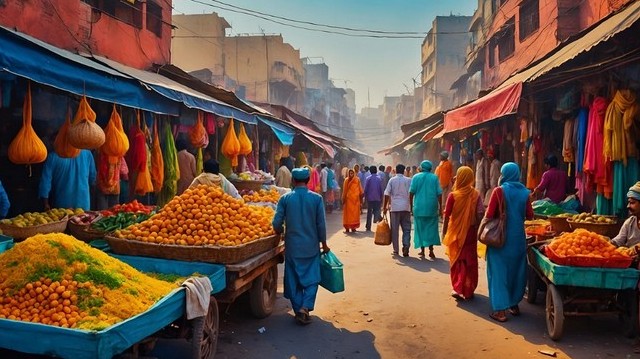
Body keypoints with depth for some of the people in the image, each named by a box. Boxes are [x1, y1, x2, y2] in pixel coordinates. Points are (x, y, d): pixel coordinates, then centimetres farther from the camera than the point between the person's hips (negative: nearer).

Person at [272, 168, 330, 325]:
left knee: (294, 280, 13)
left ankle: (298, 310, 18)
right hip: (311, 247, -1)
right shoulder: (316, 198, -6)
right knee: (311, 279, 8)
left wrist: (281, 231, 14)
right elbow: (321, 225, -4)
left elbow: (276, 223, -8)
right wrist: (324, 244, 9)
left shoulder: (285, 198, -5)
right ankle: (304, 308, -7)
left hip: (292, 247, 1)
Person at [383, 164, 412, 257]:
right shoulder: (408, 180, 4)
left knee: (394, 229, 7)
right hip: (406, 207, 1)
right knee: (406, 229, 7)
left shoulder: (392, 180, 2)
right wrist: (412, 206, 10)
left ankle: (396, 250, 10)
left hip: (394, 207, 0)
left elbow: (387, 194, -2)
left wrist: (385, 207, 4)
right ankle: (406, 246, -11)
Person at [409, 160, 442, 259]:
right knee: (431, 228, 7)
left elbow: (411, 193, -2)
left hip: (419, 207, 0)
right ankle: (431, 251, 1)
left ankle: (422, 250, 10)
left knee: (420, 228, 8)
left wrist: (411, 206, 6)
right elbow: (439, 194, -1)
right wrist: (440, 207, 4)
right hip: (432, 207, 0)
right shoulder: (434, 177, 3)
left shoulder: (416, 177, 2)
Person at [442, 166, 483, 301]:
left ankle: (458, 289, 6)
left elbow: (447, 216, -7)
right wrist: (478, 230, 5)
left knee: (457, 261, 12)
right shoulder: (476, 194, -7)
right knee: (470, 261, 12)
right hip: (470, 232, 1)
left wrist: (444, 232, 4)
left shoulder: (453, 196, -12)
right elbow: (480, 215, -7)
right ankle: (468, 291, 19)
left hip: (456, 233, -1)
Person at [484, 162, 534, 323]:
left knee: (499, 271, 3)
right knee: (516, 270, 17)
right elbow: (529, 215, 2)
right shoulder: (524, 192, 0)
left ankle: (500, 310, 2)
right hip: (518, 238, 4)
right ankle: (514, 304, 28)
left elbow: (489, 215, -14)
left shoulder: (499, 191, -12)